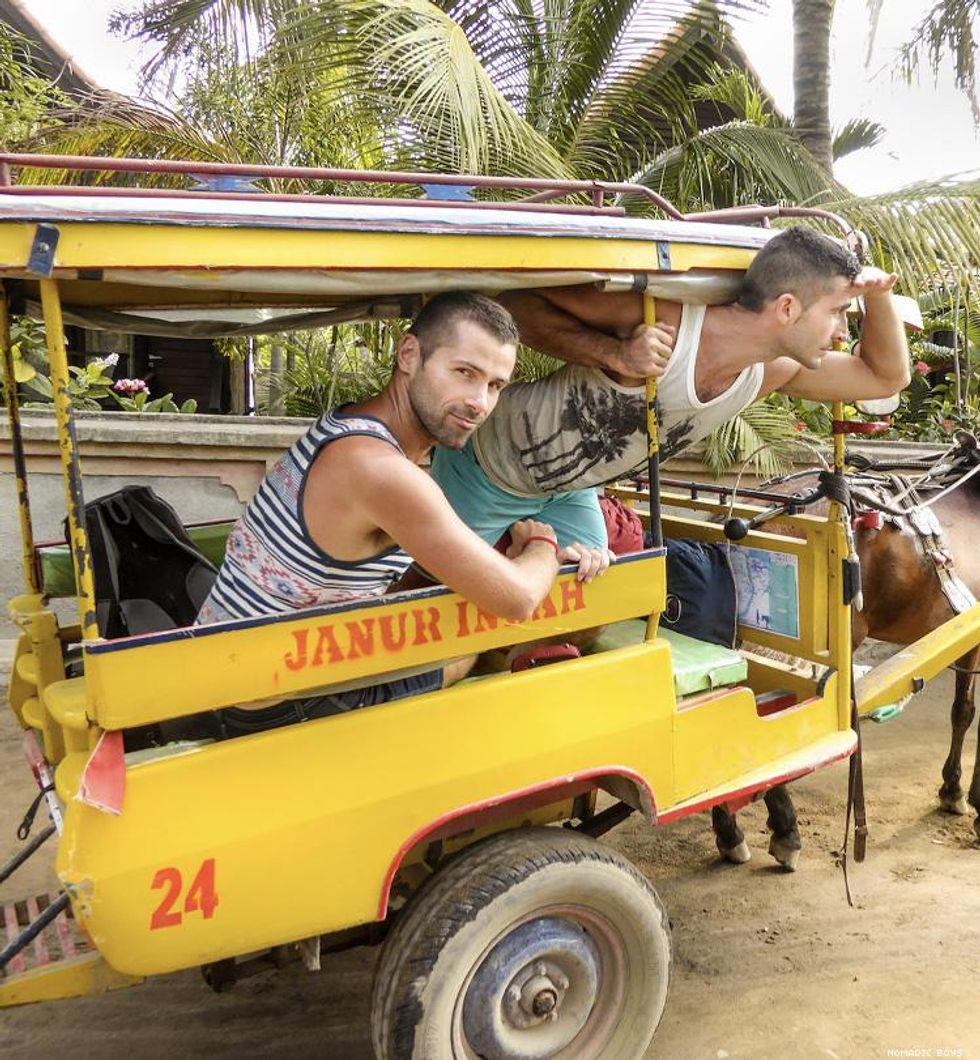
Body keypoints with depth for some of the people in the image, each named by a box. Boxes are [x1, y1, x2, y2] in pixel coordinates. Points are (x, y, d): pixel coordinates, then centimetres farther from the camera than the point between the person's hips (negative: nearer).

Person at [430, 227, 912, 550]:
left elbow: (885, 377, 4)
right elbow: (515, 303, -29)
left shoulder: (769, 373, -9)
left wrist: (879, 296, -14)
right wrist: (615, 354, -42)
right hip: (488, 464, -7)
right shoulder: (661, 318, -34)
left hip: (566, 489, 7)